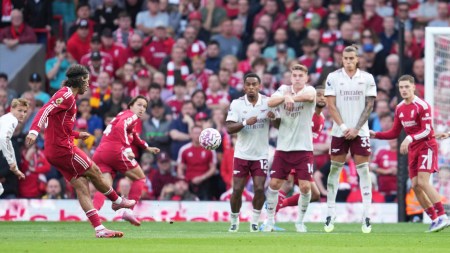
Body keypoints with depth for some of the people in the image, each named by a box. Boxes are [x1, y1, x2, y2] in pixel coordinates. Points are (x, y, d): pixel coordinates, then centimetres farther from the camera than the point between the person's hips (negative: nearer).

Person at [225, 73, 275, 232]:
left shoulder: (267, 102, -3)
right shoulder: (237, 104, -5)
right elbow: (229, 128, -12)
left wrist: (274, 117, -21)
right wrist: (245, 123, -28)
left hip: (261, 155, 0)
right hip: (242, 154, 0)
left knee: (259, 189, -11)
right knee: (237, 190, -2)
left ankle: (254, 221, 6)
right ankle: (234, 220, 18)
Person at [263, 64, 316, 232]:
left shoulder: (309, 90, -3)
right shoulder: (284, 89, 4)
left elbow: (309, 96, -29)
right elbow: (271, 102, -16)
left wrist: (291, 97, -43)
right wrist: (285, 97, -34)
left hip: (304, 148, -2)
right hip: (283, 147, 2)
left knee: (305, 186, -6)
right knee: (274, 184, 1)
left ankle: (300, 221, 12)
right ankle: (270, 220, 17)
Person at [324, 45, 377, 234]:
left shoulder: (367, 78, 2)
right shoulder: (333, 77, 1)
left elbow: (369, 106, 1)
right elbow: (331, 105, -2)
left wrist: (356, 129, -7)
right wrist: (343, 126, -11)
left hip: (360, 132, 0)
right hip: (339, 132, 0)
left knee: (363, 170, -4)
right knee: (335, 170, 2)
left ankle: (366, 216, -3)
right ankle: (330, 214, 8)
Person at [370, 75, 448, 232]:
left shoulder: (422, 106, -14)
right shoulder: (399, 108, 8)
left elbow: (427, 131, -21)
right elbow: (394, 133, 14)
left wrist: (409, 138, -34)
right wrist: (375, 135, 2)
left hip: (427, 145, -7)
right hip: (413, 149, 7)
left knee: (422, 182, -20)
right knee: (415, 185, 0)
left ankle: (442, 216, -17)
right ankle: (435, 219, 7)